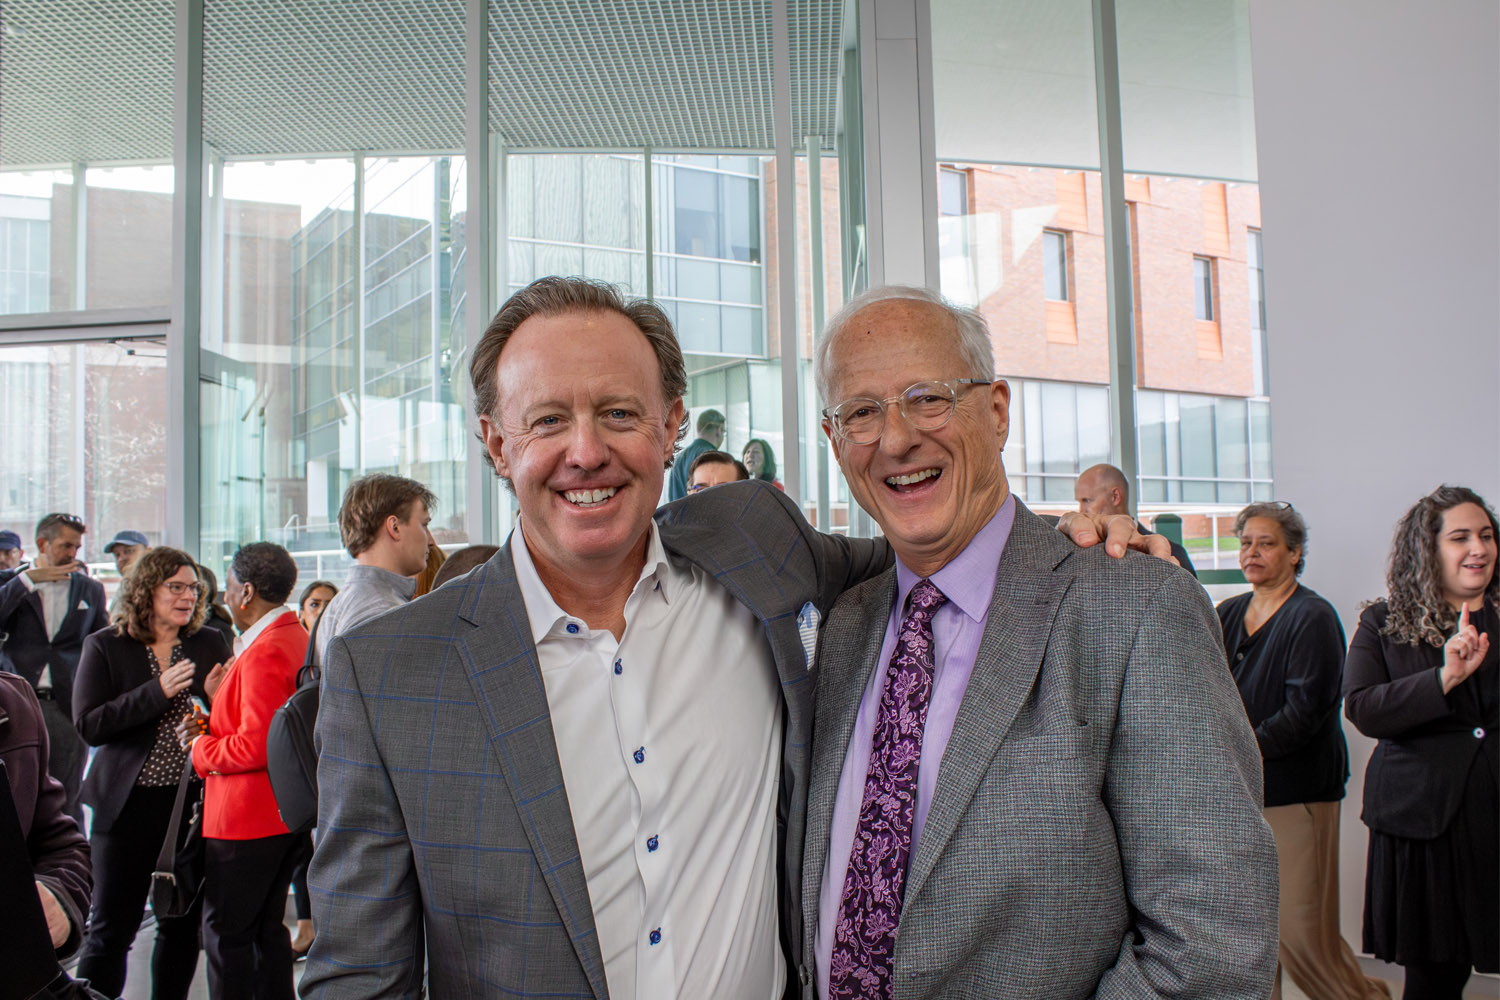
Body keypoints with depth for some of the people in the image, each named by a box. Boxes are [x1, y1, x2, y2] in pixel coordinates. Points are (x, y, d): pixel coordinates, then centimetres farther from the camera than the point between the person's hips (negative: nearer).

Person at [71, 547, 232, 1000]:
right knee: (111, 929, 4)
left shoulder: (211, 645, 4)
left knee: (183, 925, 12)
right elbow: (88, 725, -11)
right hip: (129, 805, -3)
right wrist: (158, 692, -19)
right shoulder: (104, 647, -2)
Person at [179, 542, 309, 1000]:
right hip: (289, 812, 10)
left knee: (226, 933, 1)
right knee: (267, 927, 17)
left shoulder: (264, 653, -21)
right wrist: (213, 726, 8)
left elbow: (256, 747, -24)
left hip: (247, 820, -10)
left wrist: (201, 748, -8)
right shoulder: (299, 639, 10)